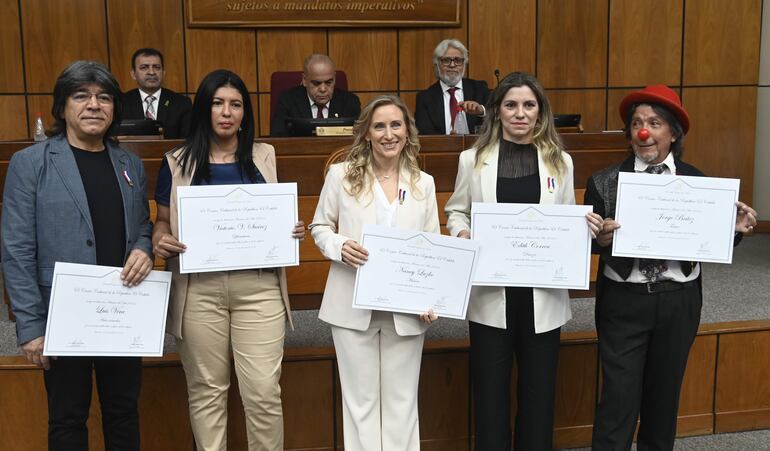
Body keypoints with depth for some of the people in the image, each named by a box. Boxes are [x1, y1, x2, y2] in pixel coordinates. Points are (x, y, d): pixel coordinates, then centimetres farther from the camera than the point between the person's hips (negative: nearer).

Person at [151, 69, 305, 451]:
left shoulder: (265, 158, 10)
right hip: (199, 288, 0)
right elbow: (162, 221, 11)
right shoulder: (178, 163, 6)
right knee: (206, 390, 9)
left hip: (258, 285, 0)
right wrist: (160, 241, -11)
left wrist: (294, 231, -4)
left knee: (263, 391, -1)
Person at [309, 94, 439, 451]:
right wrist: (340, 246, -16)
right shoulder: (341, 175, 0)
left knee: (402, 400, 11)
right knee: (361, 398, 9)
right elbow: (319, 227, 6)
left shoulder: (424, 183, 6)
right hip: (354, 305, -1)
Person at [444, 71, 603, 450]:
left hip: (543, 293, 1)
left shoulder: (560, 161, 6)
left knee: (538, 389, 13)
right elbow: (455, 212, 9)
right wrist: (462, 234, -13)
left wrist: (585, 225, -10)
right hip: (490, 291, -1)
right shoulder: (473, 159, 2)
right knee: (490, 389, 9)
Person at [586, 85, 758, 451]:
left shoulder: (697, 182, 1)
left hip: (679, 301, 2)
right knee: (619, 397, 0)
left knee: (665, 393, 18)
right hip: (623, 300, -2)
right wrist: (601, 239, -26)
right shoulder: (604, 182, -4)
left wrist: (735, 229, -16)